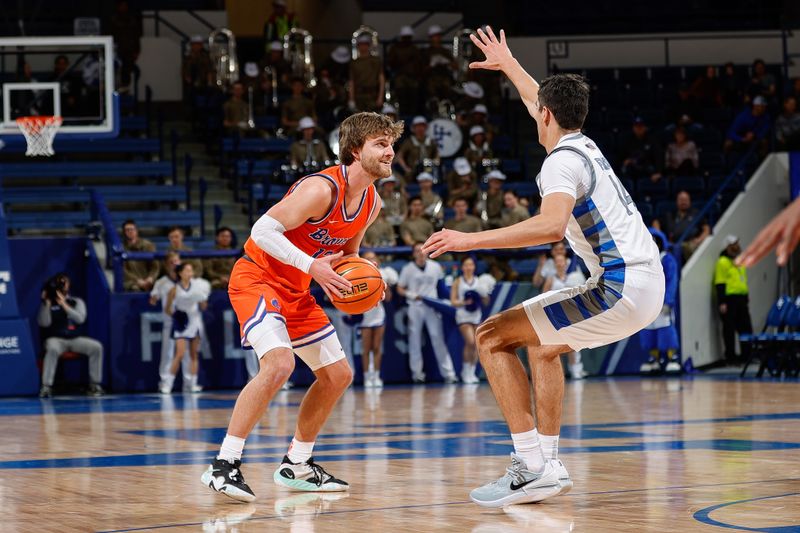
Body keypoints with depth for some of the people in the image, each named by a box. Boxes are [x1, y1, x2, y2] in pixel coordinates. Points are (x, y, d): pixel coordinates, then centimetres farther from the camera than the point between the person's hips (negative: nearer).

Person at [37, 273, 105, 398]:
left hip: (76, 339, 3)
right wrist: (47, 303, -15)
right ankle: (46, 387, -37)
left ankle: (94, 384, -12)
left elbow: (80, 318, -8)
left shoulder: (77, 302, 10)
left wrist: (64, 304, -15)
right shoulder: (48, 303, 5)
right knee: (52, 349, -38)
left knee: (97, 347, -21)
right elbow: (44, 323, -8)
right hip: (56, 339, -3)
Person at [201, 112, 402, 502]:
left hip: (296, 291, 9)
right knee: (279, 363, -30)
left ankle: (295, 466, 24)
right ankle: (224, 465, -25)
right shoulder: (322, 189, -24)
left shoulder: (371, 203, 3)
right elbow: (263, 229, -26)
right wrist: (311, 266, -32)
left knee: (338, 375, 11)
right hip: (257, 277, -9)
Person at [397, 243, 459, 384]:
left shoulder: (435, 267, 5)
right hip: (415, 307, 0)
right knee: (415, 340, 2)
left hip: (432, 307, 1)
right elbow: (400, 289, 4)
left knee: (438, 338, -5)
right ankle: (417, 372, 10)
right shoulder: (408, 269, 0)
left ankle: (448, 372, -5)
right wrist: (411, 295, -13)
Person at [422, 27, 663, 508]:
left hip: (621, 289, -10)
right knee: (544, 341, 31)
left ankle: (534, 467, -14)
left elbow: (552, 225, -31)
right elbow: (545, 101, 41)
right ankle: (549, 461, 25)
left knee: (492, 337, -8)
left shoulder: (562, 161, -11)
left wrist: (470, 240, -27)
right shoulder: (585, 146, 18)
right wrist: (509, 65, 55)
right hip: (648, 283, 10)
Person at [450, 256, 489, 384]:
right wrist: (464, 302, -19)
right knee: (470, 342, -17)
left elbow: (486, 303, 9)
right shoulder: (458, 282, 1)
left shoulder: (479, 281, 7)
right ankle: (466, 371, -3)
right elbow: (453, 302, -2)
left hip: (476, 316, 3)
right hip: (463, 316, -3)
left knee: (475, 345, 3)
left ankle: (472, 373, 14)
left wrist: (484, 296, -12)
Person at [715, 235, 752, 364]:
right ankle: (730, 357, 1)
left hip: (741, 299, 8)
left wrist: (746, 298, 22)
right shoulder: (723, 262, -8)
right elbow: (720, 284, -13)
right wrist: (722, 303, -19)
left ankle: (747, 356, 17)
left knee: (746, 328, 9)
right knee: (729, 329, -3)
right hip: (729, 299, -8)